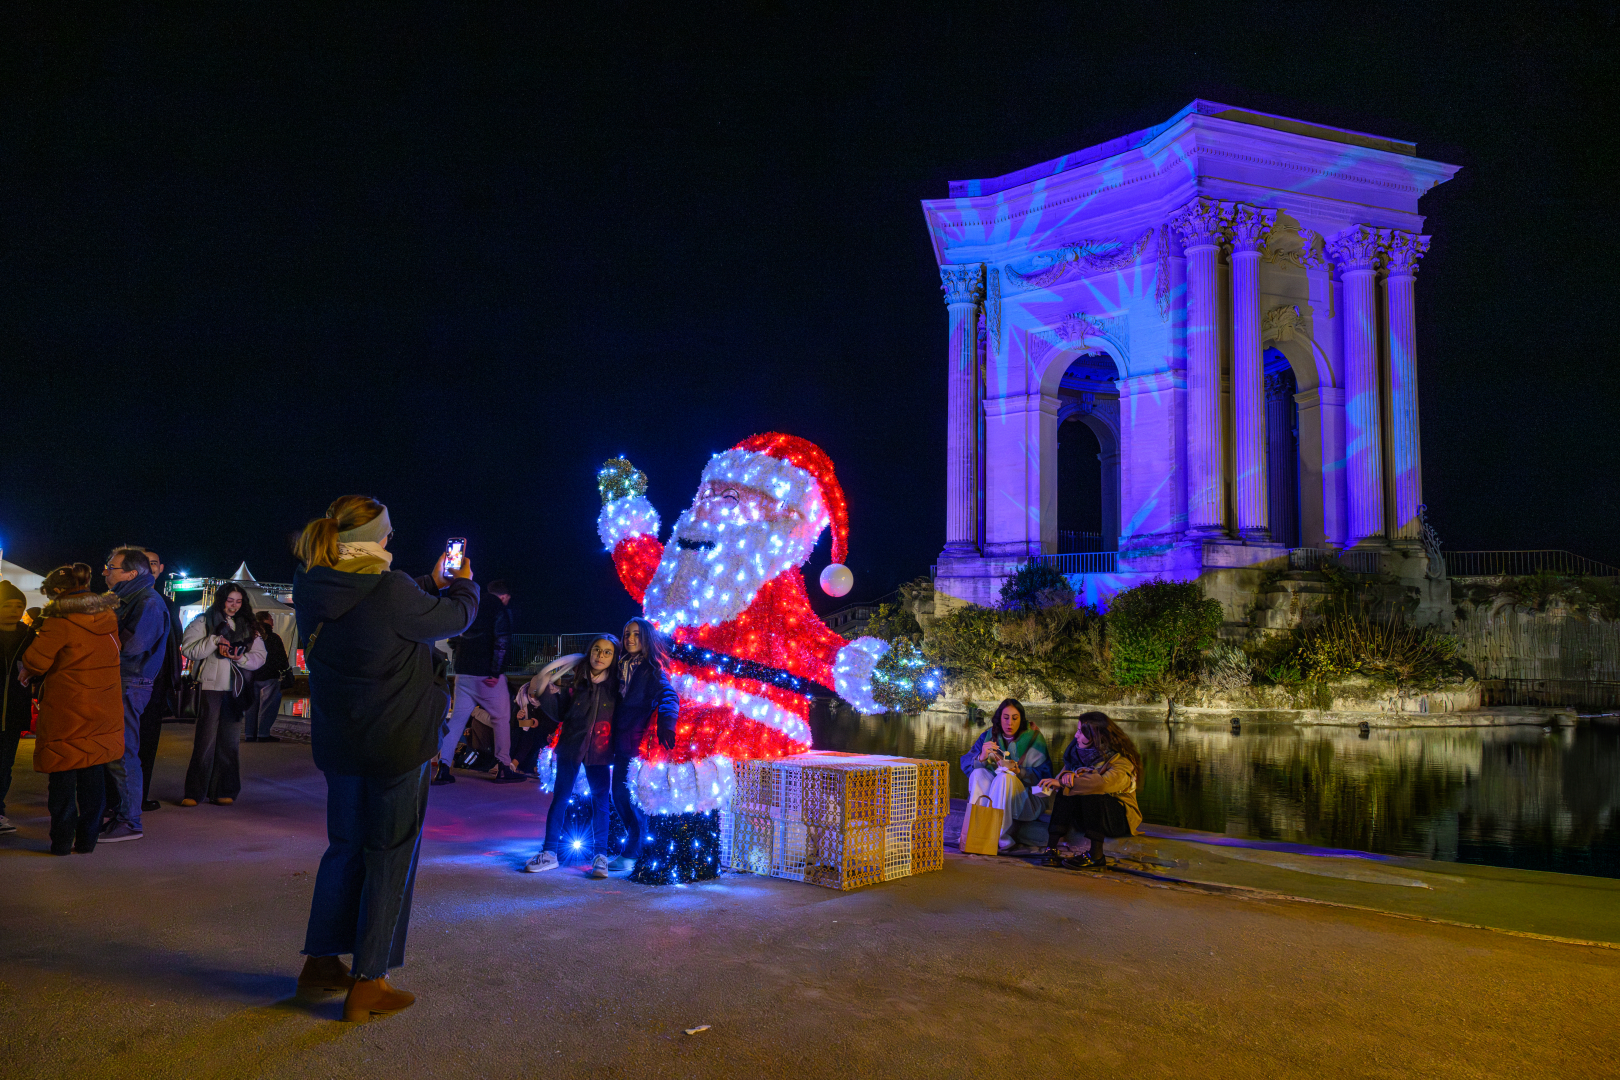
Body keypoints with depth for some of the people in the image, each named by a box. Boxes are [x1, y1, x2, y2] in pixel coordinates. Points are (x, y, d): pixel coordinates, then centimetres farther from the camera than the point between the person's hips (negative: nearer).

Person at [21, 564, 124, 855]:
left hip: (66, 710, -5)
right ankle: (87, 839, 14)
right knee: (93, 772, 10)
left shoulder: (60, 622, -13)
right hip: (103, 711, 5)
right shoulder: (108, 618, 6)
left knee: (62, 775, 5)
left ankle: (62, 840, 9)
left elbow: (33, 664, -11)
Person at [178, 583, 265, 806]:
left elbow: (260, 657, 10)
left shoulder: (249, 627, 15)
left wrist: (240, 658, -8)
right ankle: (194, 793, 2)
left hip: (237, 688, 3)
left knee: (230, 740, 4)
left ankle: (224, 791, 11)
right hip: (211, 686, -3)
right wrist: (216, 640, -15)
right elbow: (188, 649, -5)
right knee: (206, 738, -6)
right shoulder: (203, 621, 6)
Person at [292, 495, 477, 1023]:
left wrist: (432, 582, 24)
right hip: (395, 743, -7)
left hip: (338, 742, 7)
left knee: (345, 846, 22)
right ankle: (367, 987, 12)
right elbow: (453, 618, -7)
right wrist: (462, 584, 13)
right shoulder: (388, 592, -23)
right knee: (389, 857, 5)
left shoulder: (313, 593, -1)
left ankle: (321, 962, 33)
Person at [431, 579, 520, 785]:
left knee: (457, 718, 8)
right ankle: (503, 768, 8)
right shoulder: (500, 610, -6)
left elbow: (453, 640, 19)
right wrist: (496, 673, -15)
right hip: (487, 675, -6)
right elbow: (502, 642, -18)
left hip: (463, 674, 6)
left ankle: (443, 768, 3)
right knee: (501, 718, 5)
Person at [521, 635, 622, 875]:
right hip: (571, 747, 0)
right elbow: (559, 713, -1)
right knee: (560, 797, 6)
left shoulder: (616, 685, -2)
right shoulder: (574, 680, -2)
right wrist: (544, 693, -11)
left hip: (599, 750, 0)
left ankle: (600, 855, 10)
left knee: (601, 801, 1)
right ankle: (549, 853, 15)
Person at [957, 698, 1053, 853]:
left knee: (1005, 778, -32)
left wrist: (1019, 771, -27)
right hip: (993, 797, 3)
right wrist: (981, 758, -26)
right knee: (978, 773, -24)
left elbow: (1043, 774, -10)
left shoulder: (1033, 738, -4)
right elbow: (965, 763, -5)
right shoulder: (989, 736, 3)